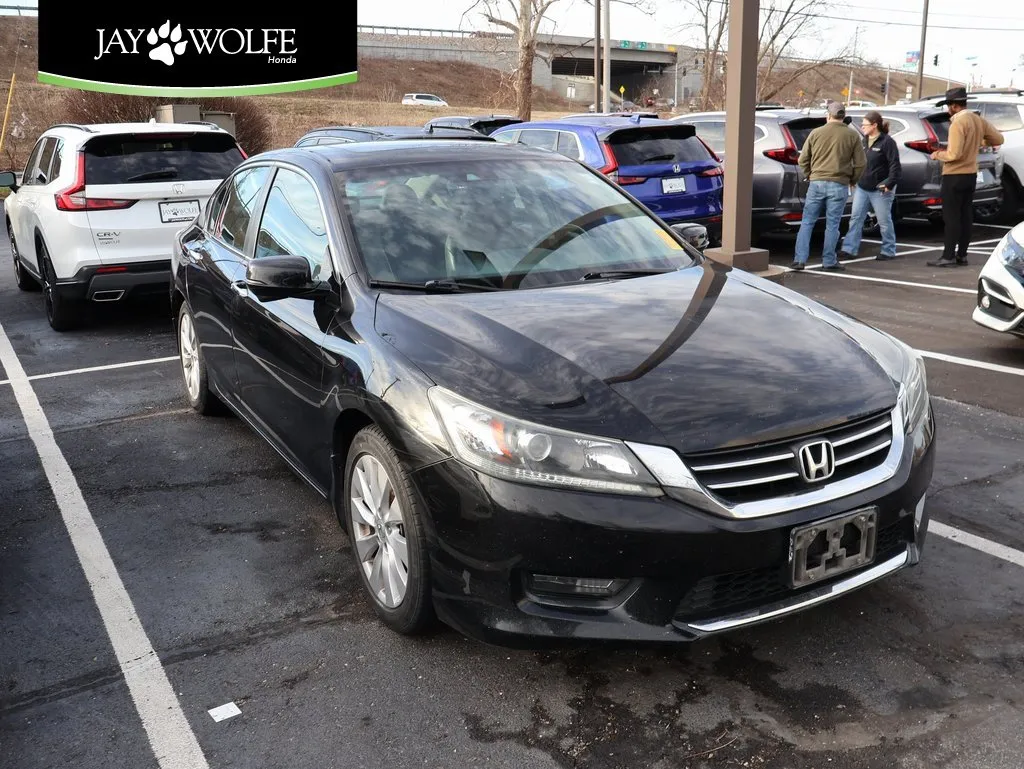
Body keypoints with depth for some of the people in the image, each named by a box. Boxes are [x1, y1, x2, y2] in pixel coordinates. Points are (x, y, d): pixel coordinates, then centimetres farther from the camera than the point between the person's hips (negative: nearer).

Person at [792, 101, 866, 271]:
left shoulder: (816, 132, 4)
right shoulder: (852, 135, 2)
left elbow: (803, 159, 5)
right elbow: (860, 163, 1)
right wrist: (853, 180, 16)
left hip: (817, 183, 1)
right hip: (839, 185, -1)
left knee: (807, 222, 6)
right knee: (832, 225, 5)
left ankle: (800, 259, 1)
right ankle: (829, 261, 8)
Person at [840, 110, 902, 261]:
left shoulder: (887, 141, -12)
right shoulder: (864, 141, 11)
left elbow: (895, 164, -15)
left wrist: (890, 183, -20)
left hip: (880, 189, -7)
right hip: (862, 188, 7)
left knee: (884, 221, 4)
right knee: (856, 218, 4)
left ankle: (888, 251, 15)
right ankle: (849, 249, 6)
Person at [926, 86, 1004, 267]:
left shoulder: (958, 123, -18)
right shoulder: (979, 120, 7)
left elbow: (954, 154, -22)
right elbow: (998, 139, 14)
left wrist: (938, 155, -5)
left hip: (954, 176, -8)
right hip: (971, 174, 8)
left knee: (951, 217, -6)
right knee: (966, 216, 9)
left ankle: (948, 257, -6)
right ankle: (961, 255, 14)